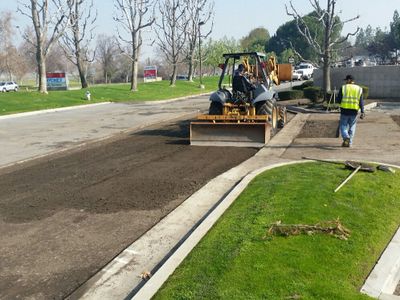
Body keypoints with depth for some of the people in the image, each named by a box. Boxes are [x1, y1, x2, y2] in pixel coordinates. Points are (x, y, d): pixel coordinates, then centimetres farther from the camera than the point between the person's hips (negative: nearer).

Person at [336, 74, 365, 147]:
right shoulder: (359, 89, 7)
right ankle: (349, 143, 13)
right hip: (354, 111, 2)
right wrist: (362, 112, -2)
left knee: (343, 126, 6)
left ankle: (346, 137, -20)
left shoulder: (343, 87, -1)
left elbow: (338, 100, -4)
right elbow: (361, 102, 0)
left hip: (344, 111, -2)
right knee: (351, 127, 14)